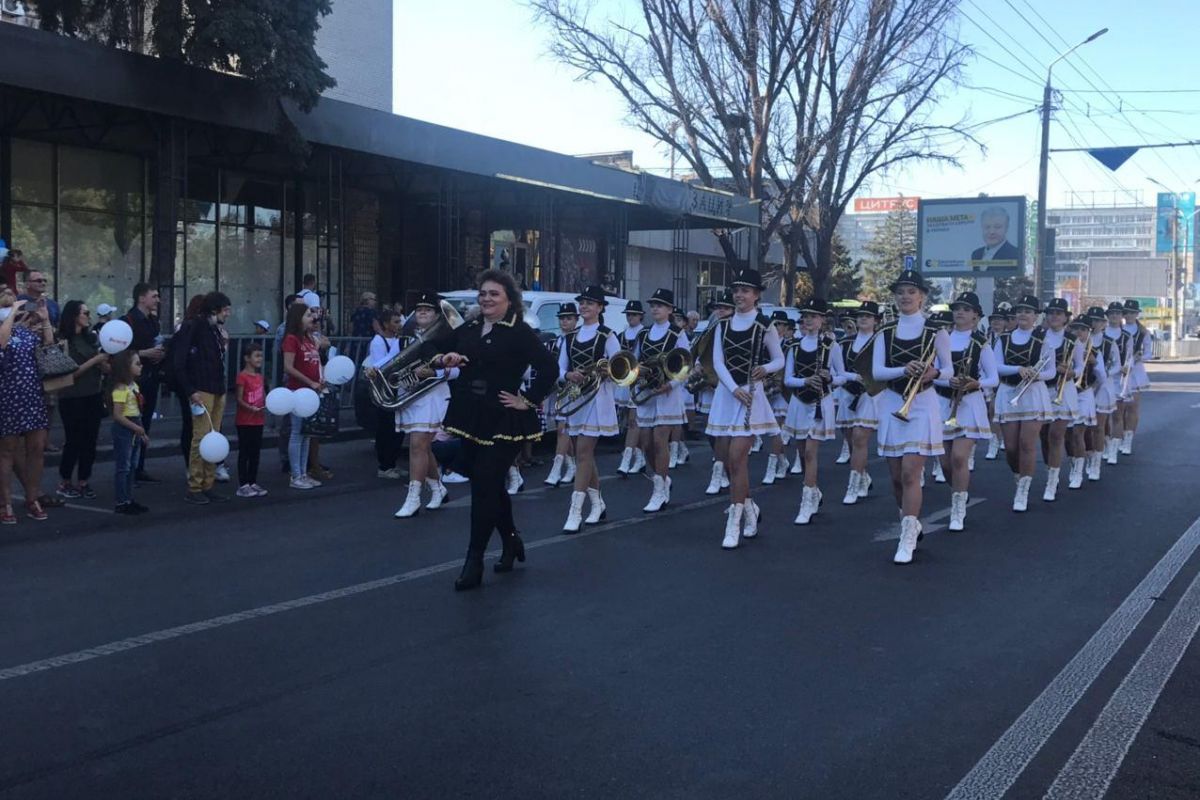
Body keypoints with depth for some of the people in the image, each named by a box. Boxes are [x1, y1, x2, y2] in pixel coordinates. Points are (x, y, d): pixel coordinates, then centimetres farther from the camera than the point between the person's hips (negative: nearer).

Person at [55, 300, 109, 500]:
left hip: (93, 396, 5)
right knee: (74, 441, 1)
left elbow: (104, 367, 6)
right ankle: (64, 484, 15)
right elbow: (71, 372, -14)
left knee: (90, 441, 7)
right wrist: (95, 360, -16)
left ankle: (83, 483, 16)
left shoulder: (90, 337, 7)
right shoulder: (64, 341, -8)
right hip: (72, 399, -5)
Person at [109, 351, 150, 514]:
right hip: (123, 429, -9)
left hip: (134, 429, 9)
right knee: (123, 467, -3)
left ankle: (129, 499, 21)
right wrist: (136, 428, -20)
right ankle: (121, 503, 3)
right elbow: (117, 415, -21)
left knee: (130, 466, 14)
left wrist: (142, 431, 15)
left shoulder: (134, 386, 10)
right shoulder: (121, 389, -18)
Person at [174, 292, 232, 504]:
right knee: (201, 438, -8)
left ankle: (207, 485, 15)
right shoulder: (193, 327, -8)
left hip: (218, 391, 8)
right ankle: (194, 488, -2)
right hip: (202, 391, -8)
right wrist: (190, 391, -16)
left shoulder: (214, 329, 17)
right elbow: (179, 363, -13)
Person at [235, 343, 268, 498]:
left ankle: (253, 483, 20)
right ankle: (242, 485, 3)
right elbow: (239, 399, -14)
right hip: (244, 421, -7)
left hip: (258, 420, 7)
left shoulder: (260, 376, 11)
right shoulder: (242, 376, -11)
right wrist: (250, 408, -28)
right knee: (244, 453, -2)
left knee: (255, 452, 12)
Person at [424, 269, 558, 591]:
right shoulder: (467, 329, 9)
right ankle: (511, 541, 36)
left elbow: (548, 367, -14)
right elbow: (432, 348, 14)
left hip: (503, 421, -6)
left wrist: (528, 401, -14)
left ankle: (474, 562, -1)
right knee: (490, 485, 16)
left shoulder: (520, 332, -8)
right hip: (470, 418, 6)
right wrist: (444, 357, -7)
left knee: (485, 486, -7)